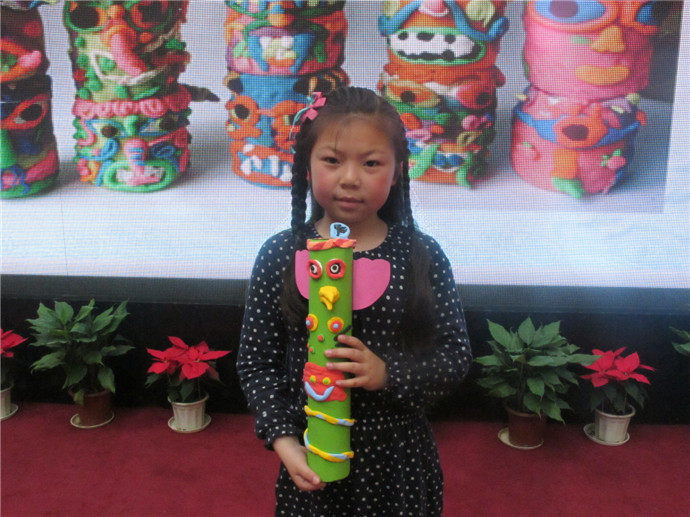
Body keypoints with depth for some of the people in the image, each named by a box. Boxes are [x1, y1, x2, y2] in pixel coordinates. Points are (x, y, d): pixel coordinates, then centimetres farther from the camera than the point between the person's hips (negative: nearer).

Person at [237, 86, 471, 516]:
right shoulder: (280, 254, -7)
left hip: (400, 455, 0)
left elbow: (456, 356, -5)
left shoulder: (422, 255, -7)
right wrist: (283, 440, -11)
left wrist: (388, 374, -20)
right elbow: (256, 361, -2)